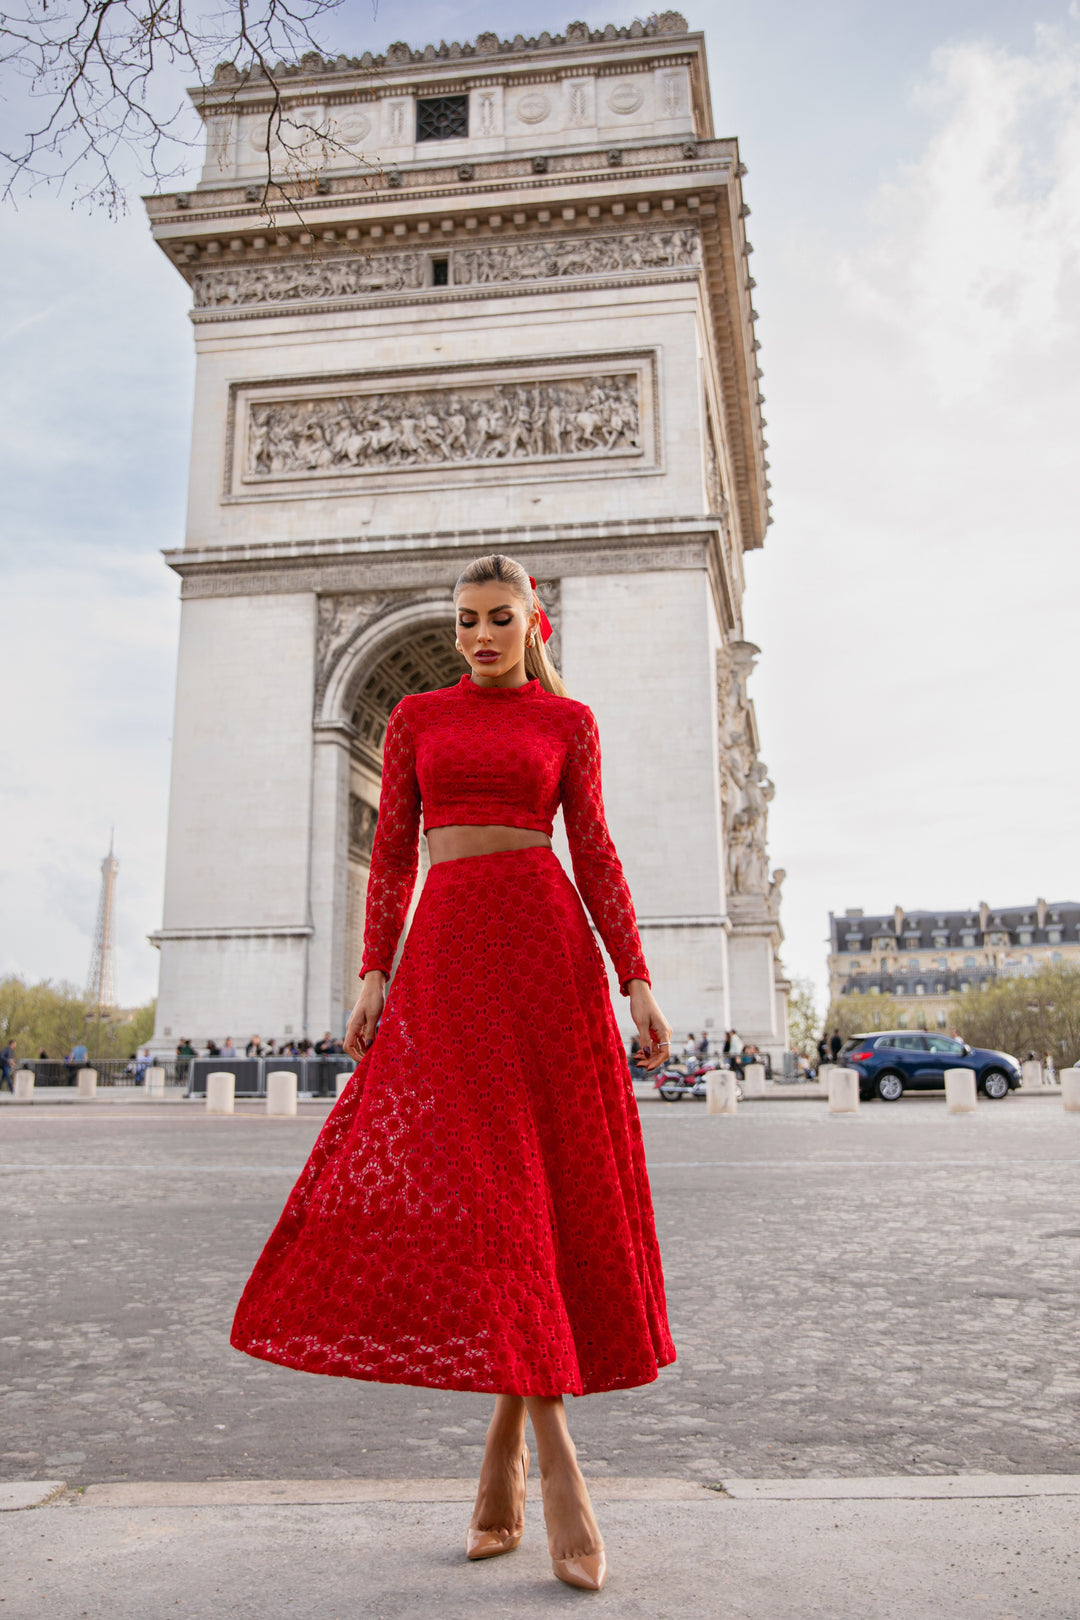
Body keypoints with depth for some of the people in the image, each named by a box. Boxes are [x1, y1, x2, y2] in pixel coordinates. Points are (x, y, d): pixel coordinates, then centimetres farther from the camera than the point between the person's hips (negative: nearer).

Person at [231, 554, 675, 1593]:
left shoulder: (568, 720, 11)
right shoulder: (417, 718, 15)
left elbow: (595, 852, 6)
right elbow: (391, 852, 10)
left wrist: (637, 982, -1)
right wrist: (373, 974, 0)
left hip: (546, 940, 0)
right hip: (446, 945, 1)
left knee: (541, 1187, -1)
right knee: (485, 1190, -9)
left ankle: (503, 1458, 12)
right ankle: (556, 1468, -2)